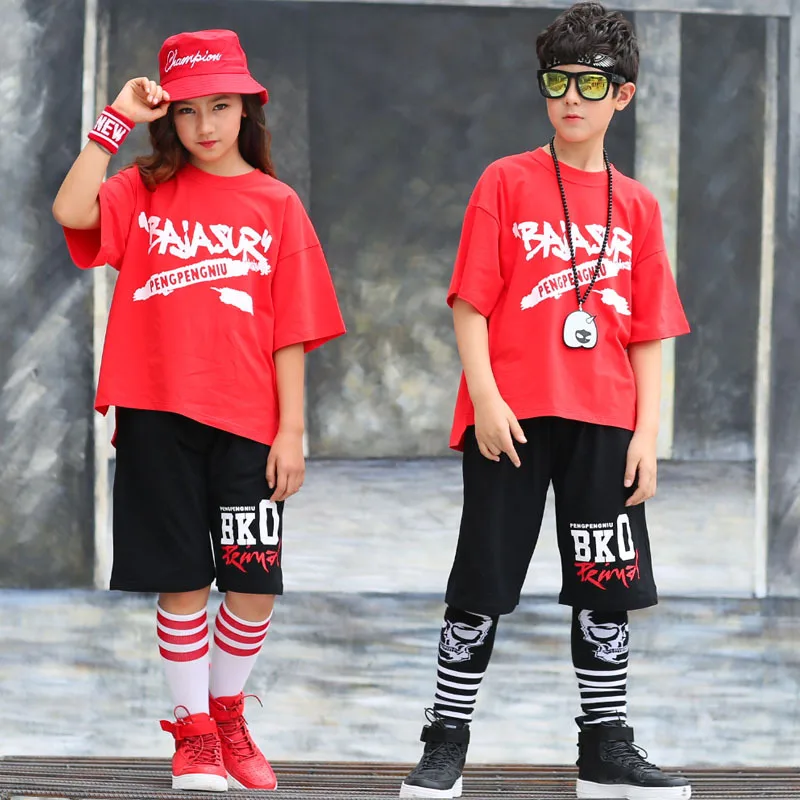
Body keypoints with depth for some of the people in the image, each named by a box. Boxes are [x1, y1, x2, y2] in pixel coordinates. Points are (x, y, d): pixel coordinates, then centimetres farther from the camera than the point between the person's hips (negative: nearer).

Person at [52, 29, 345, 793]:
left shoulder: (275, 205, 6)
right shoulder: (145, 191, 7)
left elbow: (289, 330, 4)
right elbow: (72, 211, -13)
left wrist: (291, 429, -1)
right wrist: (116, 121, -12)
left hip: (244, 420, 0)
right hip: (158, 414, 0)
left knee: (255, 583, 0)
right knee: (182, 580, 3)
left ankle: (226, 713, 23)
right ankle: (193, 733, 16)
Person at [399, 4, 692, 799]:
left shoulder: (636, 206, 9)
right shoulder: (506, 183, 1)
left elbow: (648, 333, 8)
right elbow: (471, 302, -2)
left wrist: (647, 430, 0)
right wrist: (485, 399, -12)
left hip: (602, 422, 3)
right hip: (511, 418, -3)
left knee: (606, 584, 6)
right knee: (483, 582, 1)